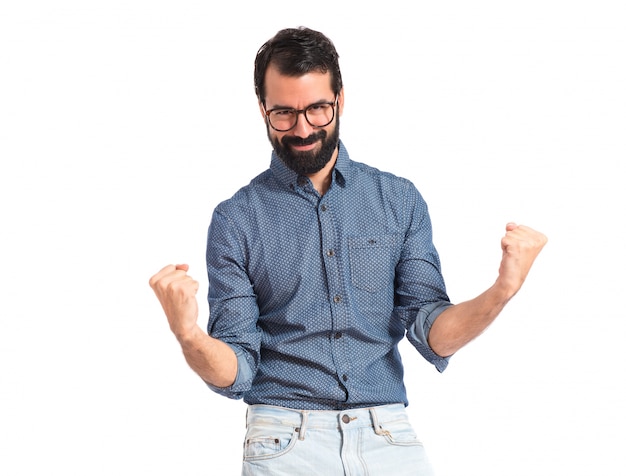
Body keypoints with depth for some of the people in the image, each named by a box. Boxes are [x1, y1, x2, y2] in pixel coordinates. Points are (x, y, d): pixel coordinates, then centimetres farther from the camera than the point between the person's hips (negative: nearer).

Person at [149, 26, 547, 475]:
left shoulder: (400, 201, 7)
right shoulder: (235, 221, 2)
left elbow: (433, 335, 2)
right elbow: (236, 373, -2)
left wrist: (501, 291, -16)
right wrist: (189, 335, -22)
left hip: (387, 434, 2)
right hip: (286, 438, -1)